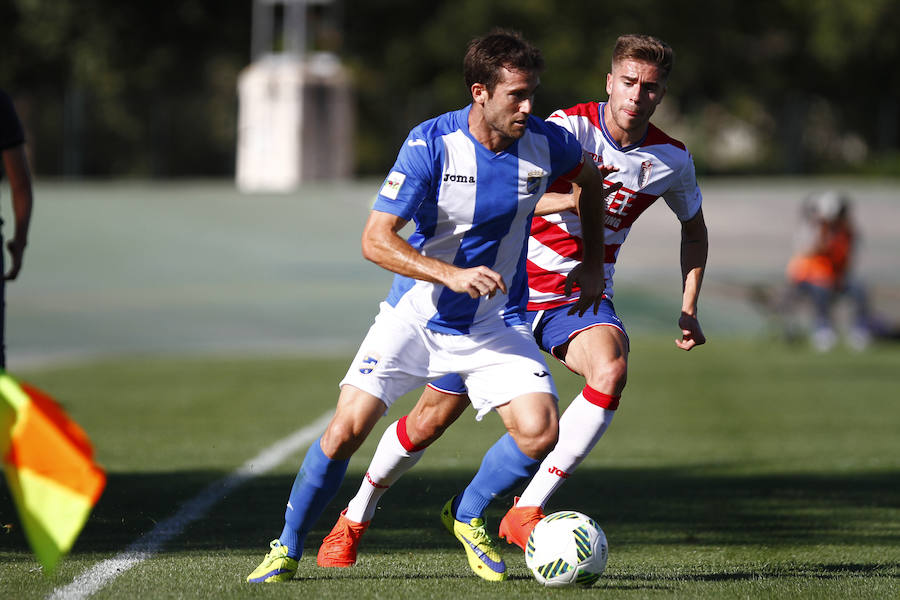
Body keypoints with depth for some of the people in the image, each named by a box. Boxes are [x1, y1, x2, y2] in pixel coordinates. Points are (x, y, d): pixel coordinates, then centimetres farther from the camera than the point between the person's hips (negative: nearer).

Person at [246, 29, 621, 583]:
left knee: (541, 431, -18)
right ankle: (287, 548, 9)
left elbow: (591, 179, 16)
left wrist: (594, 264, 14)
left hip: (496, 324, 2)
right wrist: (451, 275, -31)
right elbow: (375, 240, -20)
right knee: (345, 432, -13)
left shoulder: (546, 144, -9)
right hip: (415, 315, -2)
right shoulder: (431, 145, -20)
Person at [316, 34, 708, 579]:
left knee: (611, 371, -32)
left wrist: (689, 309, 8)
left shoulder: (672, 159, -1)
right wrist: (568, 200, -44)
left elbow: (694, 227, 19)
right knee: (433, 417, 0)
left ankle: (527, 512, -25)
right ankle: (357, 516, 26)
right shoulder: (570, 128, -16)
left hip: (581, 299, 3)